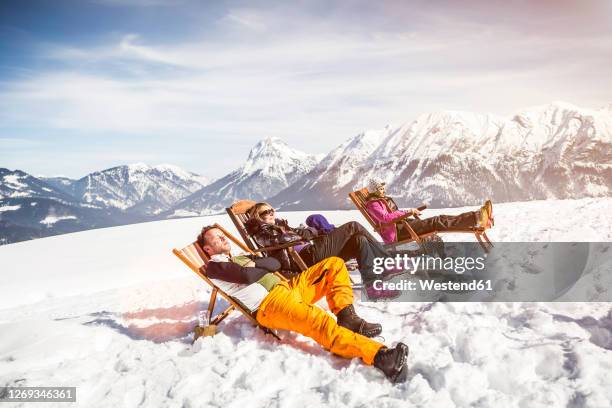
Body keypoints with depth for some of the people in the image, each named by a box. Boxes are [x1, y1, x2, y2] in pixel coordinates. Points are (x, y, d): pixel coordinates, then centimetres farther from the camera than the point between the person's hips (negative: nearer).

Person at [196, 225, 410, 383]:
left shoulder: (240, 258, 31)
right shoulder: (214, 267, 5)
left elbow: (275, 263, 18)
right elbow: (248, 276, -14)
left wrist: (255, 264, 1)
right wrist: (263, 267, 5)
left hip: (288, 288, 10)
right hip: (270, 304, -9)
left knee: (334, 264, 3)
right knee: (319, 321, -36)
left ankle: (347, 318, -16)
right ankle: (380, 356, -51)